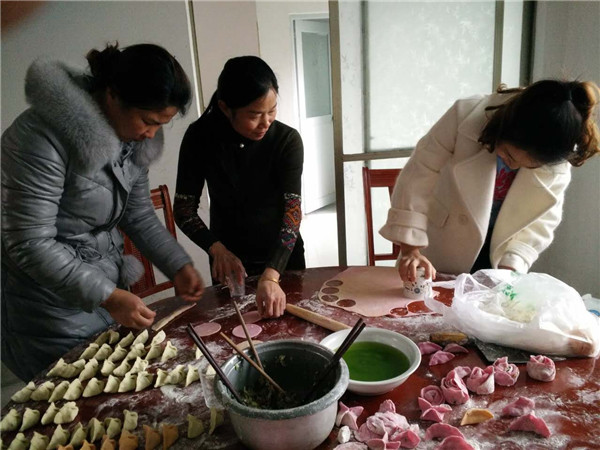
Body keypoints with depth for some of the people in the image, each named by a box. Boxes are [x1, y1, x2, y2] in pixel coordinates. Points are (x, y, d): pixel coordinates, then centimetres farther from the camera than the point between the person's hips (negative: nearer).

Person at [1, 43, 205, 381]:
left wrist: (179, 266, -4)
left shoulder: (133, 138, 0)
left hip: (107, 289, 7)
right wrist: (106, 297, -27)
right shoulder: (45, 136, -24)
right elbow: (30, 244, -24)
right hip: (53, 305, -6)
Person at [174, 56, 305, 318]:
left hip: (282, 257, -1)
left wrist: (271, 276, -41)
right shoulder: (201, 137, -15)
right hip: (229, 259, 1)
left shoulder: (287, 140, -20)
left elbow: (292, 211, -27)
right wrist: (217, 249, -29)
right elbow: (184, 207, -11)